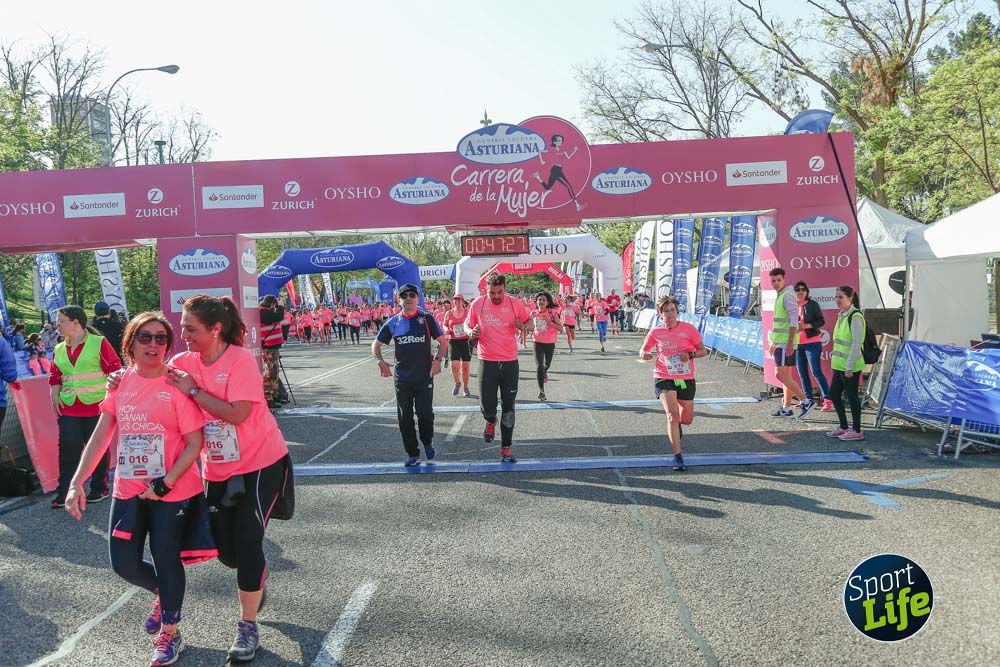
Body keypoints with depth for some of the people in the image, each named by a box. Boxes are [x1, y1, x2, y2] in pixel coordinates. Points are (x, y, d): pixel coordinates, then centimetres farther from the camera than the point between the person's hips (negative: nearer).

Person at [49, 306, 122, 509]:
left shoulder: (99, 343, -5)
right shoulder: (59, 349, 10)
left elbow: (115, 369, -6)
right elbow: (55, 376, 18)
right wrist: (55, 396, 5)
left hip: (96, 407, -4)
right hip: (68, 409, 4)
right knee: (68, 449, 1)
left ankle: (100, 489, 19)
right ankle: (64, 493, 9)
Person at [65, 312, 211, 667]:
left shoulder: (177, 384, -12)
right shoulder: (121, 382, 2)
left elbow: (195, 443, -13)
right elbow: (100, 437, 5)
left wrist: (166, 483, -19)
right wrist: (77, 483, -2)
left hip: (173, 491, -4)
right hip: (128, 490, 5)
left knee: (166, 558, 5)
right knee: (124, 563, 7)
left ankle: (169, 633, 28)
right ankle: (162, 594, 41)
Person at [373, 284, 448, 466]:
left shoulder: (427, 319, 1)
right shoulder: (393, 323, 6)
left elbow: (443, 341, 4)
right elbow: (376, 344, 12)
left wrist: (437, 360, -11)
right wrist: (381, 362, -6)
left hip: (424, 376, -2)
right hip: (401, 377, 2)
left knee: (425, 413, -2)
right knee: (405, 417, 5)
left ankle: (428, 443, 27)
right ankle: (412, 454, 17)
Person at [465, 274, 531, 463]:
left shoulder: (515, 303, -3)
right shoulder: (477, 304, -3)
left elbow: (529, 322, 10)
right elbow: (467, 325, 10)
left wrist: (523, 327, -14)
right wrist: (471, 332, -14)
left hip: (510, 362, 1)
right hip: (487, 362, 0)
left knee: (508, 408, 6)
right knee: (487, 406, -1)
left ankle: (506, 447, 18)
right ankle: (491, 421, 37)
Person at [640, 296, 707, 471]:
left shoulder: (689, 329, -4)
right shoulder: (656, 332, -2)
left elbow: (703, 350, 2)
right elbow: (643, 351, 10)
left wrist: (691, 354, -18)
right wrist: (644, 355, -14)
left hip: (686, 379, 2)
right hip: (664, 378, -2)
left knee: (687, 419, 10)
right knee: (672, 414, -18)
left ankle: (677, 424, 49)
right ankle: (678, 455, -12)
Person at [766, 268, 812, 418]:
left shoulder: (787, 295, -13)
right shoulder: (780, 296, 16)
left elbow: (794, 319, -20)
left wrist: (789, 343, -23)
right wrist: (774, 343, 26)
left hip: (786, 342, -10)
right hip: (781, 341, 10)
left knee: (780, 374, -12)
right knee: (786, 375, 12)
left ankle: (805, 401, -9)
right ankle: (786, 408, 18)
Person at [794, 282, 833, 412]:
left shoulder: (812, 305, -5)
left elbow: (821, 321, -7)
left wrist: (807, 326, -20)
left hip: (812, 342, -6)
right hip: (797, 343, 6)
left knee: (816, 372, -10)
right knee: (802, 373, 10)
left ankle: (828, 400, -6)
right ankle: (808, 399, 20)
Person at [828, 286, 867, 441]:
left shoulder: (855, 317, -15)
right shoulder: (841, 316, 13)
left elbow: (856, 344, -19)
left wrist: (849, 367, -20)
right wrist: (835, 358, 18)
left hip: (850, 366, -9)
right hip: (839, 365, 9)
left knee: (851, 397, 0)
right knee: (834, 394, 14)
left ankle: (857, 431, 11)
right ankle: (843, 427, 26)